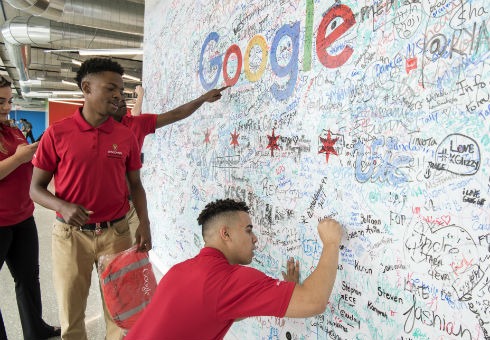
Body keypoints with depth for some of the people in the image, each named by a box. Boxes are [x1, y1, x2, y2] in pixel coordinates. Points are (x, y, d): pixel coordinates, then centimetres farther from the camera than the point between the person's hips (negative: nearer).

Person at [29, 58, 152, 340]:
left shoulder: (126, 136, 1)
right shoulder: (57, 133, -5)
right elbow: (36, 187, 0)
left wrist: (144, 224, -5)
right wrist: (63, 207, -19)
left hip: (116, 233, 2)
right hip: (71, 234, -1)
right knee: (71, 314, 14)